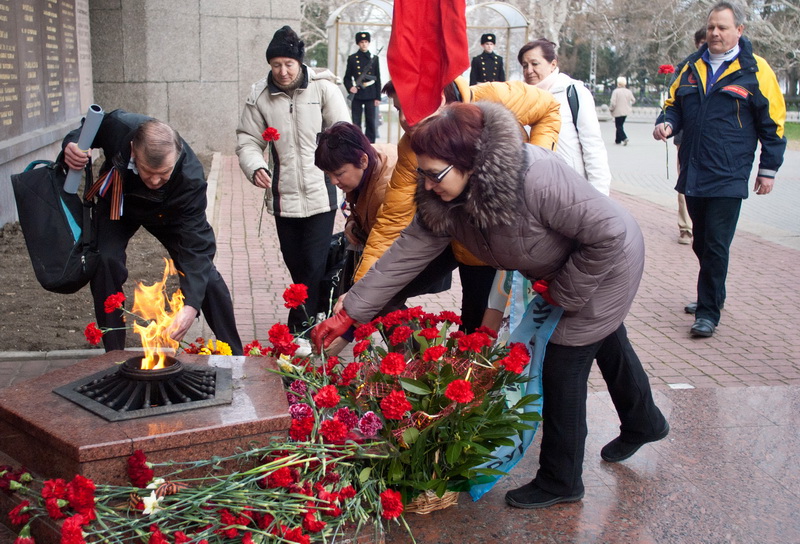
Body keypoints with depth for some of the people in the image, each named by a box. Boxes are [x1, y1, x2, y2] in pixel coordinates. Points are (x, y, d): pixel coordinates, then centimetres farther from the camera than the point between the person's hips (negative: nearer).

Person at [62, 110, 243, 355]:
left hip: (168, 213, -1)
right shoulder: (118, 126, -38)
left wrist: (191, 304, -49)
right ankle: (114, 354, -3)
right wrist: (72, 146, -37)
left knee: (205, 275, -10)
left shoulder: (191, 178, -42)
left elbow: (196, 243, -40)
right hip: (117, 203, 1)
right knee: (104, 263, -21)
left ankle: (235, 355, 8)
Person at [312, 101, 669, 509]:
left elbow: (610, 233, -35)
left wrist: (564, 291, -25)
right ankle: (643, 423, 55)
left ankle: (560, 481, 15)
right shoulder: (442, 202, -20)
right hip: (557, 272, 8)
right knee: (606, 343, 27)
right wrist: (347, 314, -18)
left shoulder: (536, 178, -43)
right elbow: (404, 255, -16)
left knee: (563, 364, -5)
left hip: (608, 262, -8)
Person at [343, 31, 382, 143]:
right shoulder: (352, 58, 5)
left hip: (370, 95, 1)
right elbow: (347, 77, 6)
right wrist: (350, 88, -14)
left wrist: (378, 97, 2)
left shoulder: (374, 58, 7)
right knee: (355, 123, 3)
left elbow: (378, 79, 6)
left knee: (371, 122, 3)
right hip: (357, 94, -1)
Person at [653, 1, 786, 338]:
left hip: (728, 177, -5)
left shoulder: (755, 70, -3)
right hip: (692, 174, 5)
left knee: (716, 246, -4)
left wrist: (768, 169, 0)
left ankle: (708, 312, 5)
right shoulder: (692, 67, 11)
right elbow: (675, 105, 19)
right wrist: (667, 123, -5)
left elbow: (772, 123, 0)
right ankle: (712, 296, 33)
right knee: (701, 243, 15)